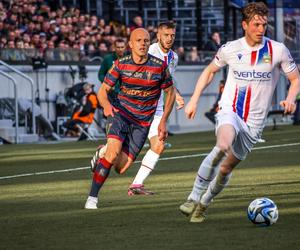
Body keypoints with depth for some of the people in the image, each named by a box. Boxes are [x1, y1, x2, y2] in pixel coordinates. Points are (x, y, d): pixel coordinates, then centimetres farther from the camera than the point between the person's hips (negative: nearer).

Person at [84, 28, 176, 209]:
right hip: (121, 113, -1)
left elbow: (170, 93, 5)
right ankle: (92, 197, -13)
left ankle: (102, 154, 30)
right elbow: (103, 90, -3)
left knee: (122, 168, -7)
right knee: (113, 154, -26)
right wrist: (106, 104, -26)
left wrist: (164, 121, 1)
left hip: (143, 121, 1)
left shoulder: (159, 66, -9)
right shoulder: (121, 64, -7)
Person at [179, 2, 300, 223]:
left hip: (254, 121, 2)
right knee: (223, 146, -33)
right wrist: (194, 100, 9)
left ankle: (204, 204, 30)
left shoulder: (277, 50, -4)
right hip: (229, 111, -2)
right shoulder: (230, 49, -1)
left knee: (227, 167, 5)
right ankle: (194, 198, -26)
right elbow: (209, 71, 17)